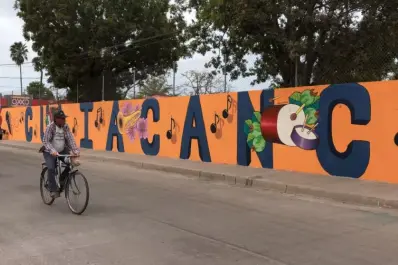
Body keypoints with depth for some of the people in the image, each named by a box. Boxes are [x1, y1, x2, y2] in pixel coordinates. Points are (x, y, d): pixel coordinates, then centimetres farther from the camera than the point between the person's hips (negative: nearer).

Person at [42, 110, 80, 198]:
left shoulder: (65, 127, -5)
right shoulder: (50, 127, -16)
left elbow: (71, 139, -11)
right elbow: (46, 141, -21)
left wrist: (76, 150, -26)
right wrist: (52, 151, -37)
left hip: (62, 151, 4)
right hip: (50, 152, -4)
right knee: (51, 168, -23)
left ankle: (62, 180, 9)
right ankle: (53, 189, -10)